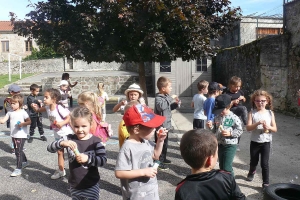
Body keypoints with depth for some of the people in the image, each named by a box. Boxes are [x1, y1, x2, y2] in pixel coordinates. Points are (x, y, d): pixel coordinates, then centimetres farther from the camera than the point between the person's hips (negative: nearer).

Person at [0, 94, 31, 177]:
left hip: (21, 135, -7)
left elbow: (29, 121, -7)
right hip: (13, 135, 7)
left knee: (18, 151, -7)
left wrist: (23, 124, -24)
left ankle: (18, 169, -1)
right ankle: (25, 162, 40)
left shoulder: (23, 112, -10)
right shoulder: (10, 112, 5)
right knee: (18, 151, 19)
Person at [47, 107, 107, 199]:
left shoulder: (95, 141, -13)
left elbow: (103, 160, -17)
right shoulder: (69, 139, -6)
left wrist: (88, 158, -32)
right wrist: (62, 143, -31)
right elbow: (50, 148, -12)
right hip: (74, 186, 4)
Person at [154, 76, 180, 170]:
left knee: (165, 144, 21)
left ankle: (163, 158, 36)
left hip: (165, 125, 10)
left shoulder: (165, 97, 10)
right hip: (160, 126, -10)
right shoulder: (158, 98, -19)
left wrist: (175, 104, 4)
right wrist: (169, 98, -31)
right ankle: (159, 162, 8)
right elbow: (161, 107, -40)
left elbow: (169, 108, 22)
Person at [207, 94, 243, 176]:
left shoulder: (234, 118, -15)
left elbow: (240, 131, -12)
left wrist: (230, 133, -25)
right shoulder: (217, 117, 2)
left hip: (230, 145, -6)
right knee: (221, 166, 19)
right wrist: (211, 126, -12)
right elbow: (215, 130, 8)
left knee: (227, 167, -7)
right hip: (220, 144, 6)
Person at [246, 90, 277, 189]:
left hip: (266, 142, -1)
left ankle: (266, 183, 11)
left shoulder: (270, 113, -3)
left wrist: (268, 127, -22)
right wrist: (258, 123, -29)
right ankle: (252, 172, 50)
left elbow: (275, 129, -2)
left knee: (264, 163, -2)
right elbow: (248, 128, -15)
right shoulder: (252, 113, -7)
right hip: (254, 142, 1)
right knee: (253, 161, 20)